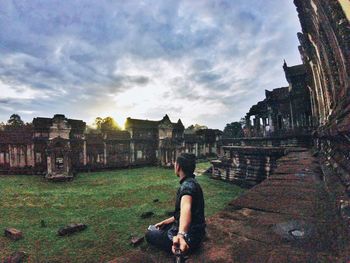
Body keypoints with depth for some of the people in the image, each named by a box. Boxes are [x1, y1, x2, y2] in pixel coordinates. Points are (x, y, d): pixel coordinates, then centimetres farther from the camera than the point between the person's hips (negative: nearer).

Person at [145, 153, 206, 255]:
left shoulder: (188, 185, -25)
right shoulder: (190, 183, 6)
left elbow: (186, 209, -48)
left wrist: (180, 235, -64)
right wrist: (165, 221, 18)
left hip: (189, 238, -10)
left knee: (149, 234, 10)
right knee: (156, 229, 27)